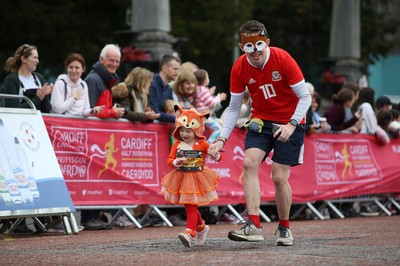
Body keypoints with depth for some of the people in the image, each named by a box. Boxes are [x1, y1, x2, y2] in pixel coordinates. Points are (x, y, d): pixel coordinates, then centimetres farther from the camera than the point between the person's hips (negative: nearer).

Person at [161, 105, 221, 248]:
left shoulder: (202, 144, -6)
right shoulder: (177, 144, 2)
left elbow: (217, 156, -3)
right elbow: (170, 159, 1)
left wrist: (215, 155, -27)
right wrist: (176, 162, -21)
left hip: (196, 179, -5)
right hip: (180, 178, 5)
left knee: (191, 207, -14)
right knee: (189, 207, 18)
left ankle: (190, 233, -24)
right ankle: (201, 227, 41)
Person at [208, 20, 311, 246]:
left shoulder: (282, 59, -19)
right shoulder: (239, 68, -9)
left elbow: (305, 97, -13)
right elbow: (234, 107, 0)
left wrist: (292, 124, -26)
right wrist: (222, 138, -10)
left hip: (290, 122, -3)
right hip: (261, 120, 3)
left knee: (279, 177, -7)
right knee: (249, 162, -21)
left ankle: (284, 228, 16)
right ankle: (254, 225, -24)